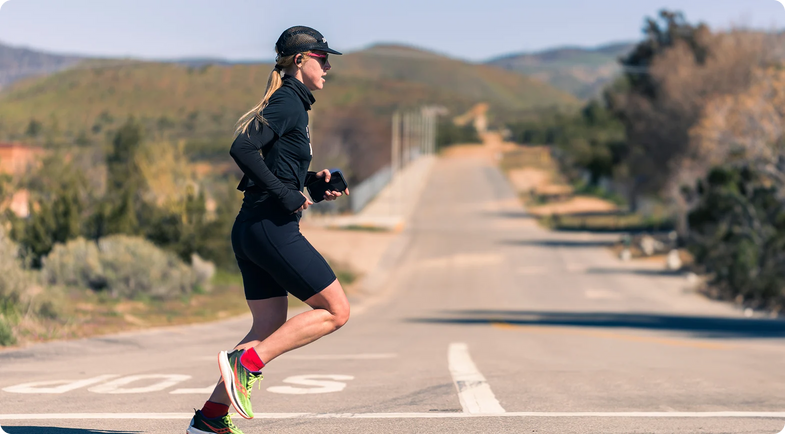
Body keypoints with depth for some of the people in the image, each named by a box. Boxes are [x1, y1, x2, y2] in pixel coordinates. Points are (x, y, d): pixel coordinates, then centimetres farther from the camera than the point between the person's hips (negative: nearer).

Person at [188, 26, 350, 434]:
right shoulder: (289, 102, -10)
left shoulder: (290, 104, 20)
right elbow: (242, 149, -22)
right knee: (336, 311, -3)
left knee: (270, 328, 11)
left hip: (250, 231, 10)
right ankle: (246, 362, -10)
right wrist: (288, 195, -19)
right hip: (272, 229, -10)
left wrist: (312, 181, 13)